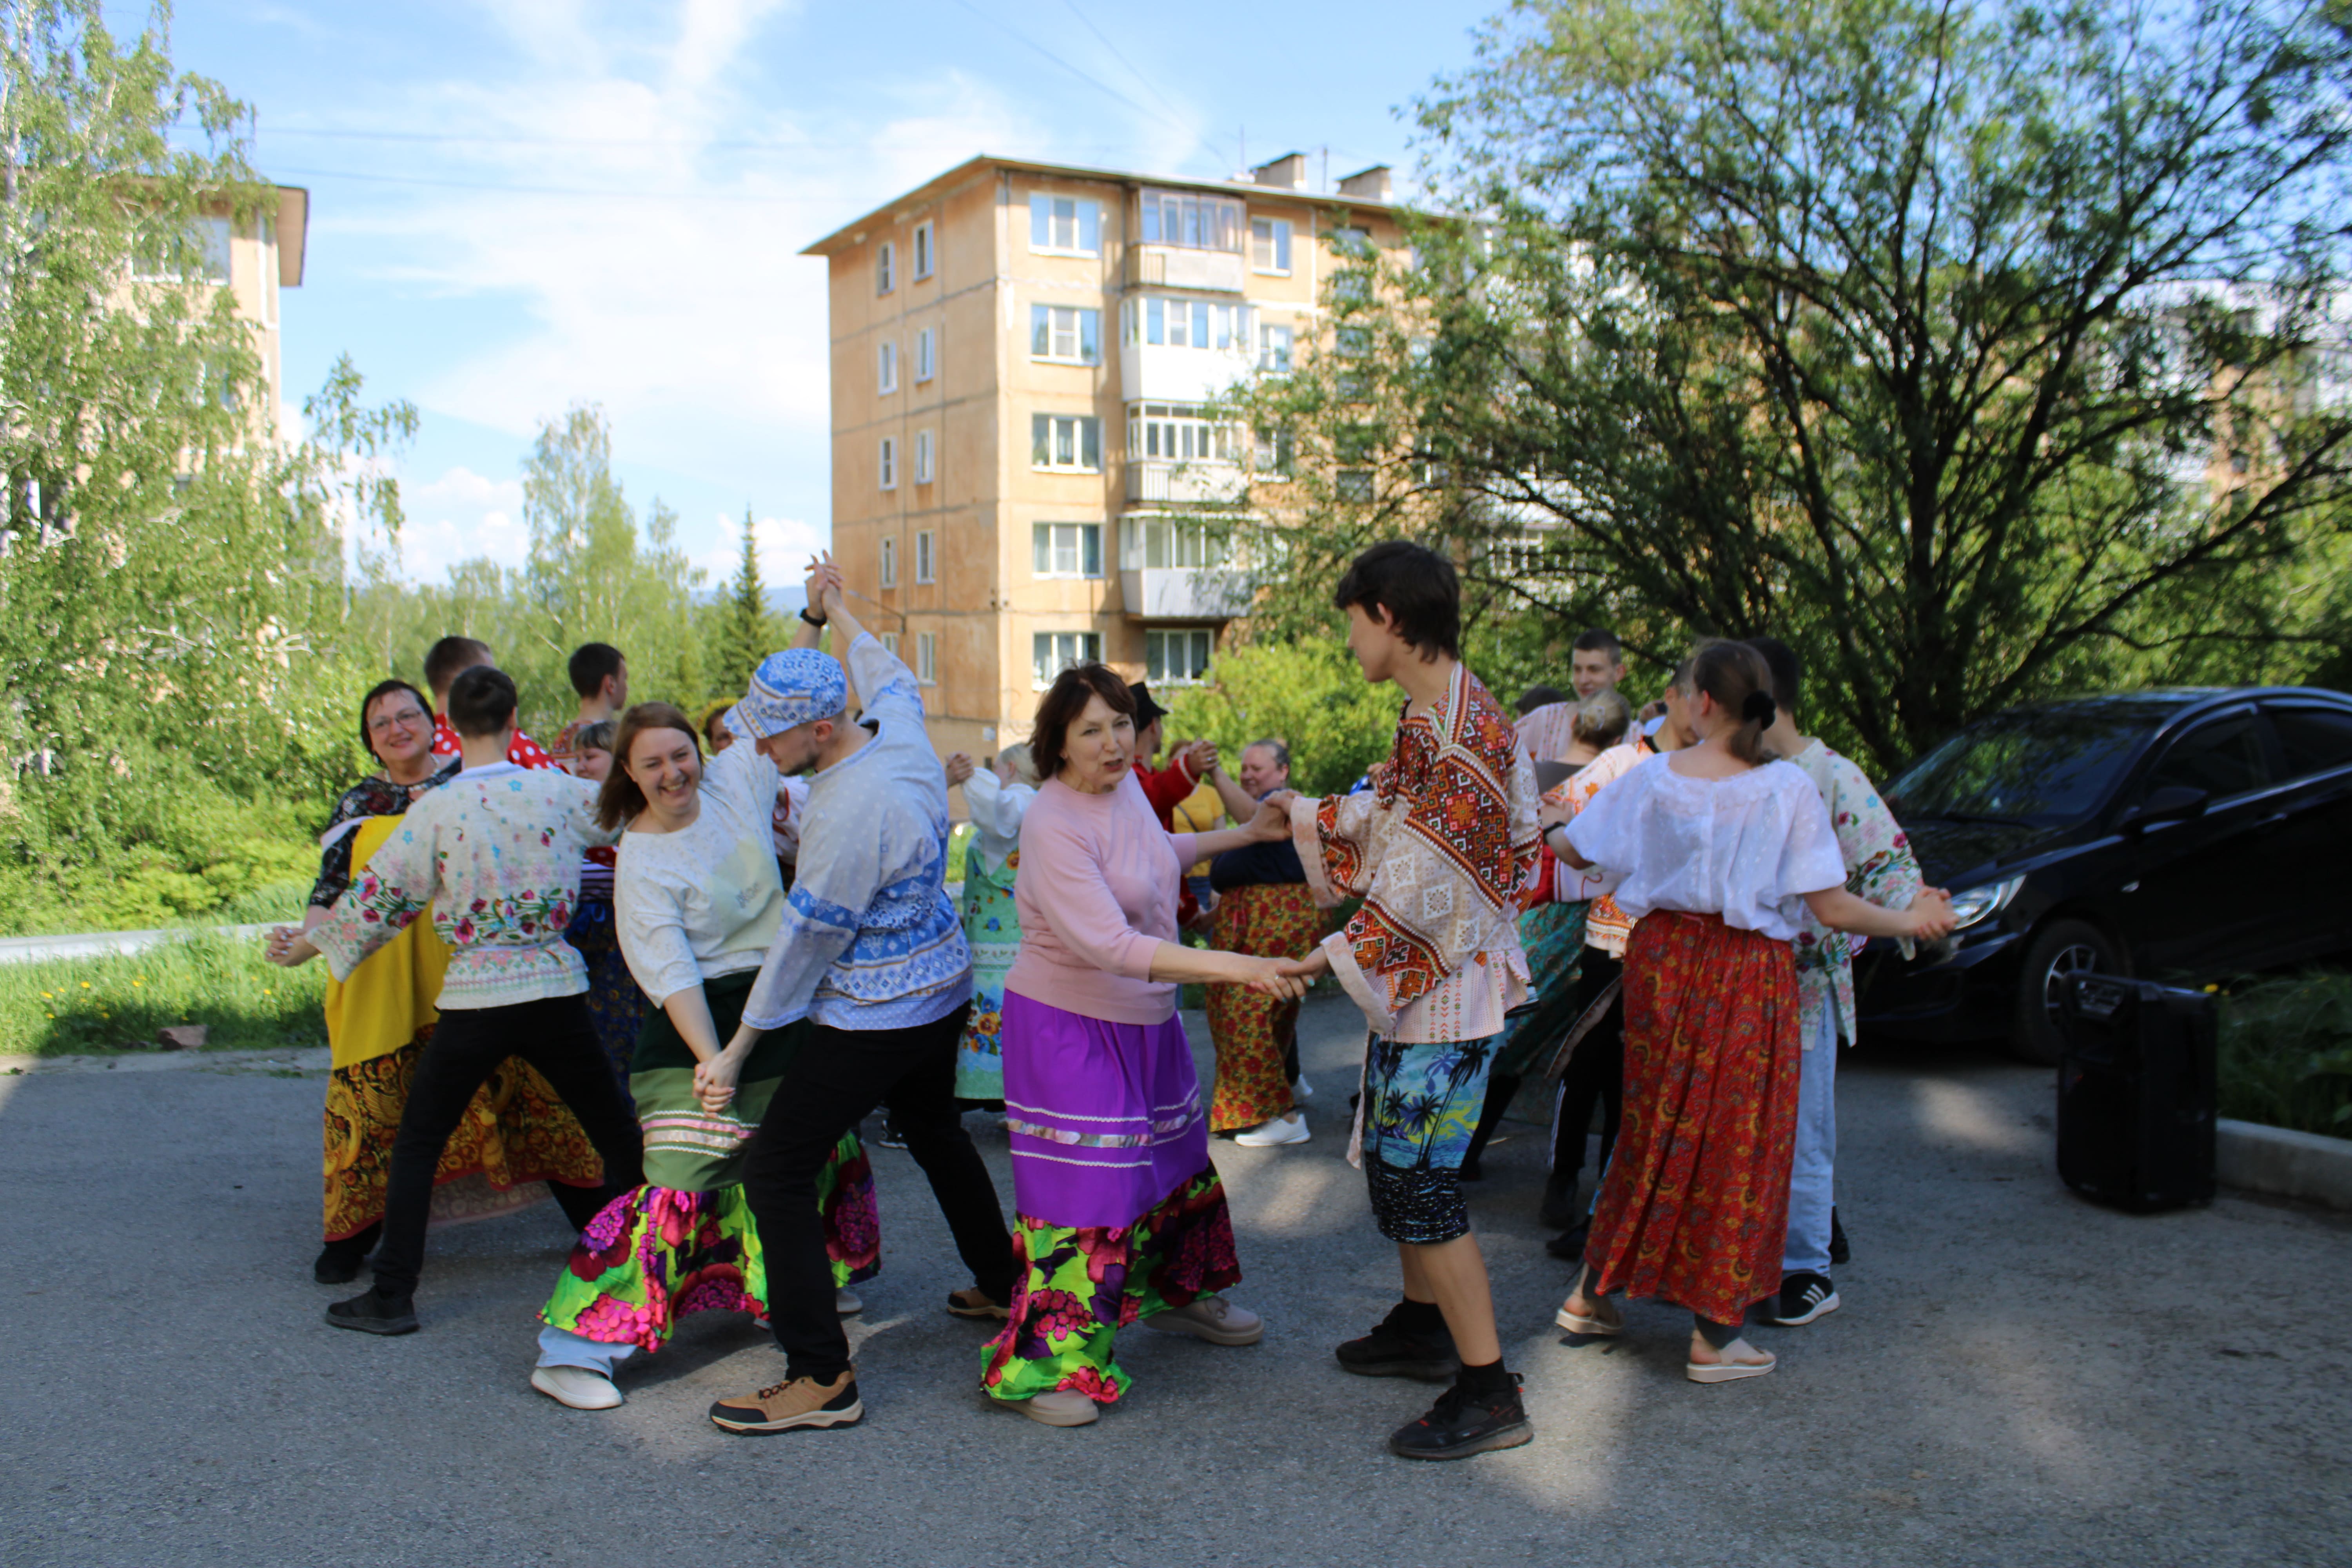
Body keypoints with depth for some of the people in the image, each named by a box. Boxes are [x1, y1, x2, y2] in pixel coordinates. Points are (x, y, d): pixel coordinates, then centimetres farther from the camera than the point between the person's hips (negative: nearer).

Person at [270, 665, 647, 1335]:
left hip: (475, 998, -1)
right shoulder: (556, 791, -3)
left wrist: (314, 944, 17)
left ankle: (393, 1296, 12)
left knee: (417, 1146, 12)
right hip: (555, 992, 2)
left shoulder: (436, 810, -6)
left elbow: (380, 898, 1)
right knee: (614, 1130, 14)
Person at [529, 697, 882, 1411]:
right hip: (701, 1026, -7)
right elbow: (672, 974, -23)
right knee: (680, 1182, -14)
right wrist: (711, 1062, -32)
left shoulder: (735, 779, -1)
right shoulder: (642, 864, -16)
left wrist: (810, 640, 0)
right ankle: (572, 1350, -9)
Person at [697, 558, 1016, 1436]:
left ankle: (821, 1378, -4)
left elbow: (807, 938, -20)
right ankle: (1001, 1286, 44)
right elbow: (890, 678, 22)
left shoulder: (850, 812, -28)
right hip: (945, 988, 10)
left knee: (777, 1173, -5)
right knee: (935, 1132, 30)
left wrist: (737, 1049, -10)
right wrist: (837, 613, 37)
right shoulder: (902, 733, -4)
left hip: (875, 1019, -10)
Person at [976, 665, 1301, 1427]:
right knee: (1084, 1191, -7)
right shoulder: (1055, 825, -27)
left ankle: (1177, 1293, 44)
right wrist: (1232, 966, -42)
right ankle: (1037, 1365, 6)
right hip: (1070, 1026, -9)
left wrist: (1246, 834, 24)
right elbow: (1108, 944, -37)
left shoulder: (1125, 785, 1)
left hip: (1147, 1018, 9)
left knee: (1174, 1158, 21)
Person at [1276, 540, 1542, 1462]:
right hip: (1416, 984, 10)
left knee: (1417, 1182, -6)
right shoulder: (1429, 718, 9)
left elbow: (1424, 888, -25)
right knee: (1390, 1157, 20)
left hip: (1445, 992, -10)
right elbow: (1381, 824, 19)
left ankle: (1489, 1394, 3)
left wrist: (1334, 958, -20)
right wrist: (1285, 809, 24)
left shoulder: (1459, 737, -23)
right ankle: (1423, 1327, 37)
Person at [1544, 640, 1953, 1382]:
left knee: (1655, 1126, 18)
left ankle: (1591, 1293, 27)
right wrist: (1908, 921, 6)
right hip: (1748, 975, -3)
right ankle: (1714, 1335, 15)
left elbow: (1576, 853, 4)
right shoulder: (1789, 789, -11)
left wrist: (1549, 825, 27)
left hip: (1663, 959, 3)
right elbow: (1832, 909, -11)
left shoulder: (1653, 778, -4)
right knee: (1736, 1141, 7)